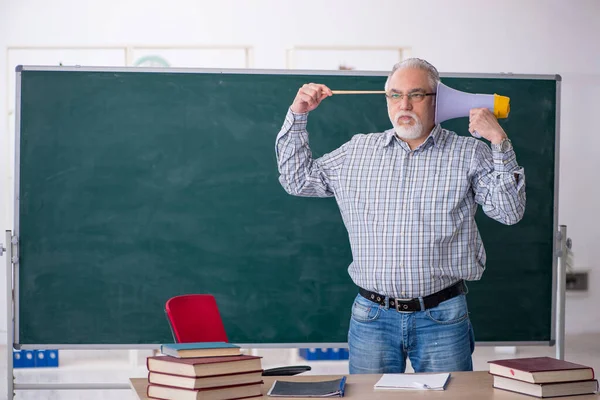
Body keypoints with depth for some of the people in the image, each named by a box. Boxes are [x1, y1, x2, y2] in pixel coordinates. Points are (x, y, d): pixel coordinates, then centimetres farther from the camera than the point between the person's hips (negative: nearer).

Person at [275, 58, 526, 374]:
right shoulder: (357, 151, 10)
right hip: (372, 316, 2)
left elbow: (510, 212, -7)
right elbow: (297, 179, 16)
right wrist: (297, 116, 10)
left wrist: (499, 141, -15)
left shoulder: (468, 155, 1)